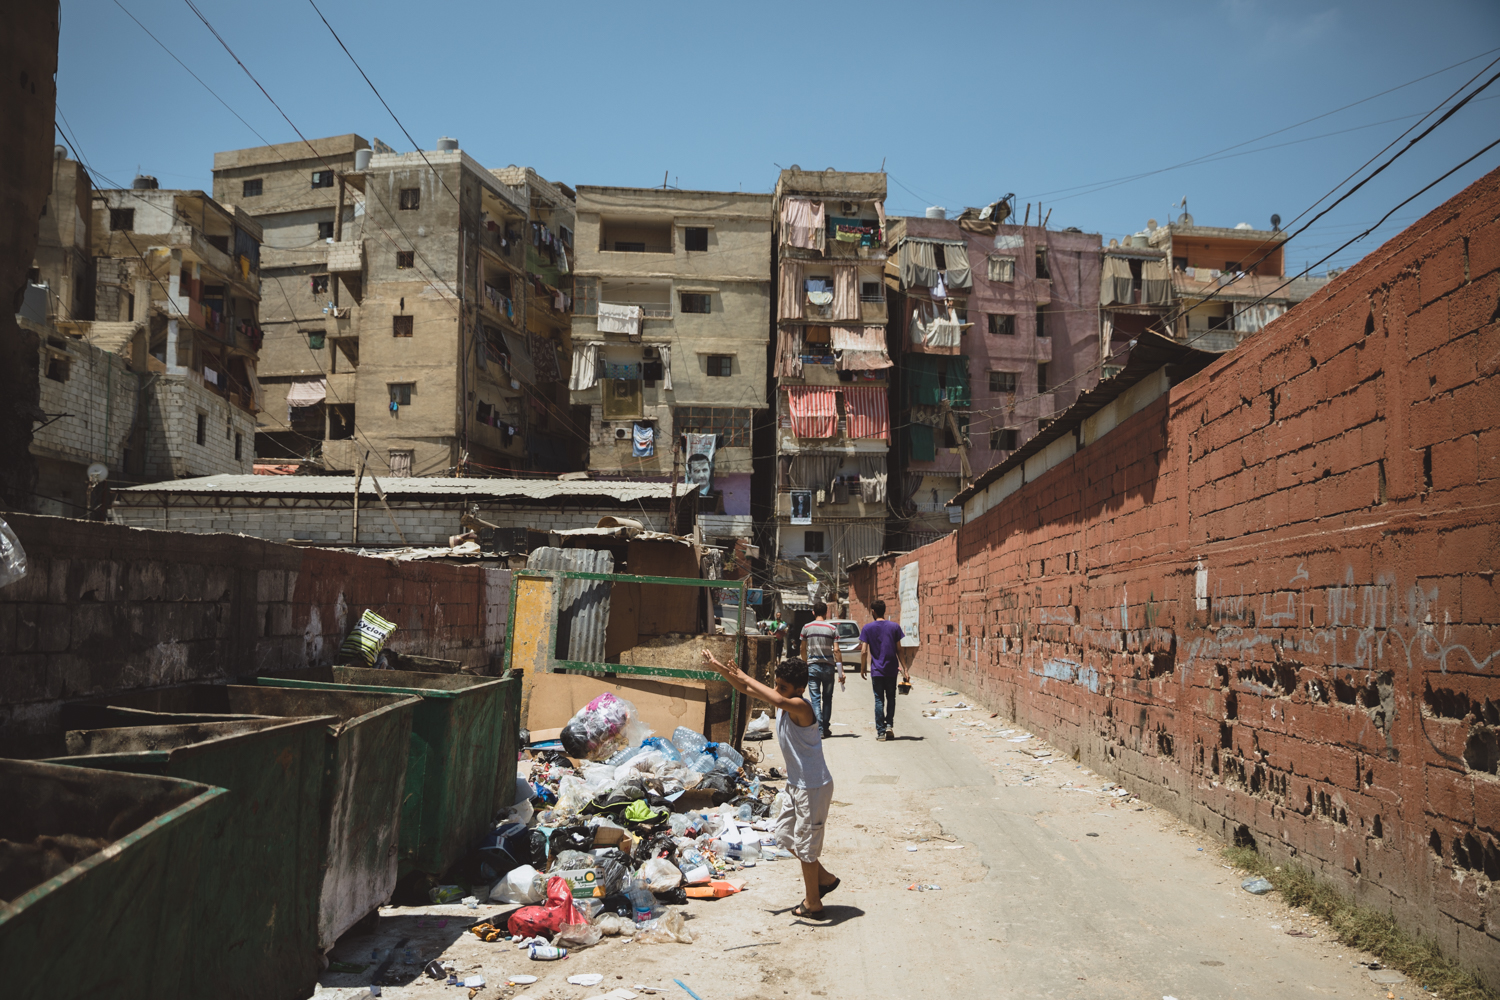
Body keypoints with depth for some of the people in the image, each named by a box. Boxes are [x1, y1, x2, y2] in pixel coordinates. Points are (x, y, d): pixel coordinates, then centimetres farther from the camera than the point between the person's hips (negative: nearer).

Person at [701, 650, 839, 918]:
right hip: (796, 785, 10)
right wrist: (720, 669, -7)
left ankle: (812, 904, 21)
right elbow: (745, 690, 6)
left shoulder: (801, 707, -24)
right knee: (785, 834, 21)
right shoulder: (784, 703, 1)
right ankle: (824, 878, 35)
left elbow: (779, 701, -47)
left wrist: (744, 676, -40)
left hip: (813, 788, -10)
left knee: (805, 845, 3)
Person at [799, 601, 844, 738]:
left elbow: (803, 649, 8)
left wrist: (805, 664, 24)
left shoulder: (806, 628, 1)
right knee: (827, 698, 13)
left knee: (815, 699, 1)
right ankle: (825, 728, 17)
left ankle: (819, 729, -8)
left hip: (812, 666, 0)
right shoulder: (832, 628, -3)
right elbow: (836, 650, -7)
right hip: (828, 666, 0)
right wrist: (841, 670, -4)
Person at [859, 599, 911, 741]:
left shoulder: (867, 628, -4)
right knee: (891, 698, 17)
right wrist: (905, 669, 5)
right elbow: (899, 650, 0)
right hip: (892, 670, 1)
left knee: (879, 700, 4)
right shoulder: (894, 627, 0)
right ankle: (889, 724, 5)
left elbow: (864, 651, -8)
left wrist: (862, 669, 5)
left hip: (876, 670, -1)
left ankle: (880, 731, 2)